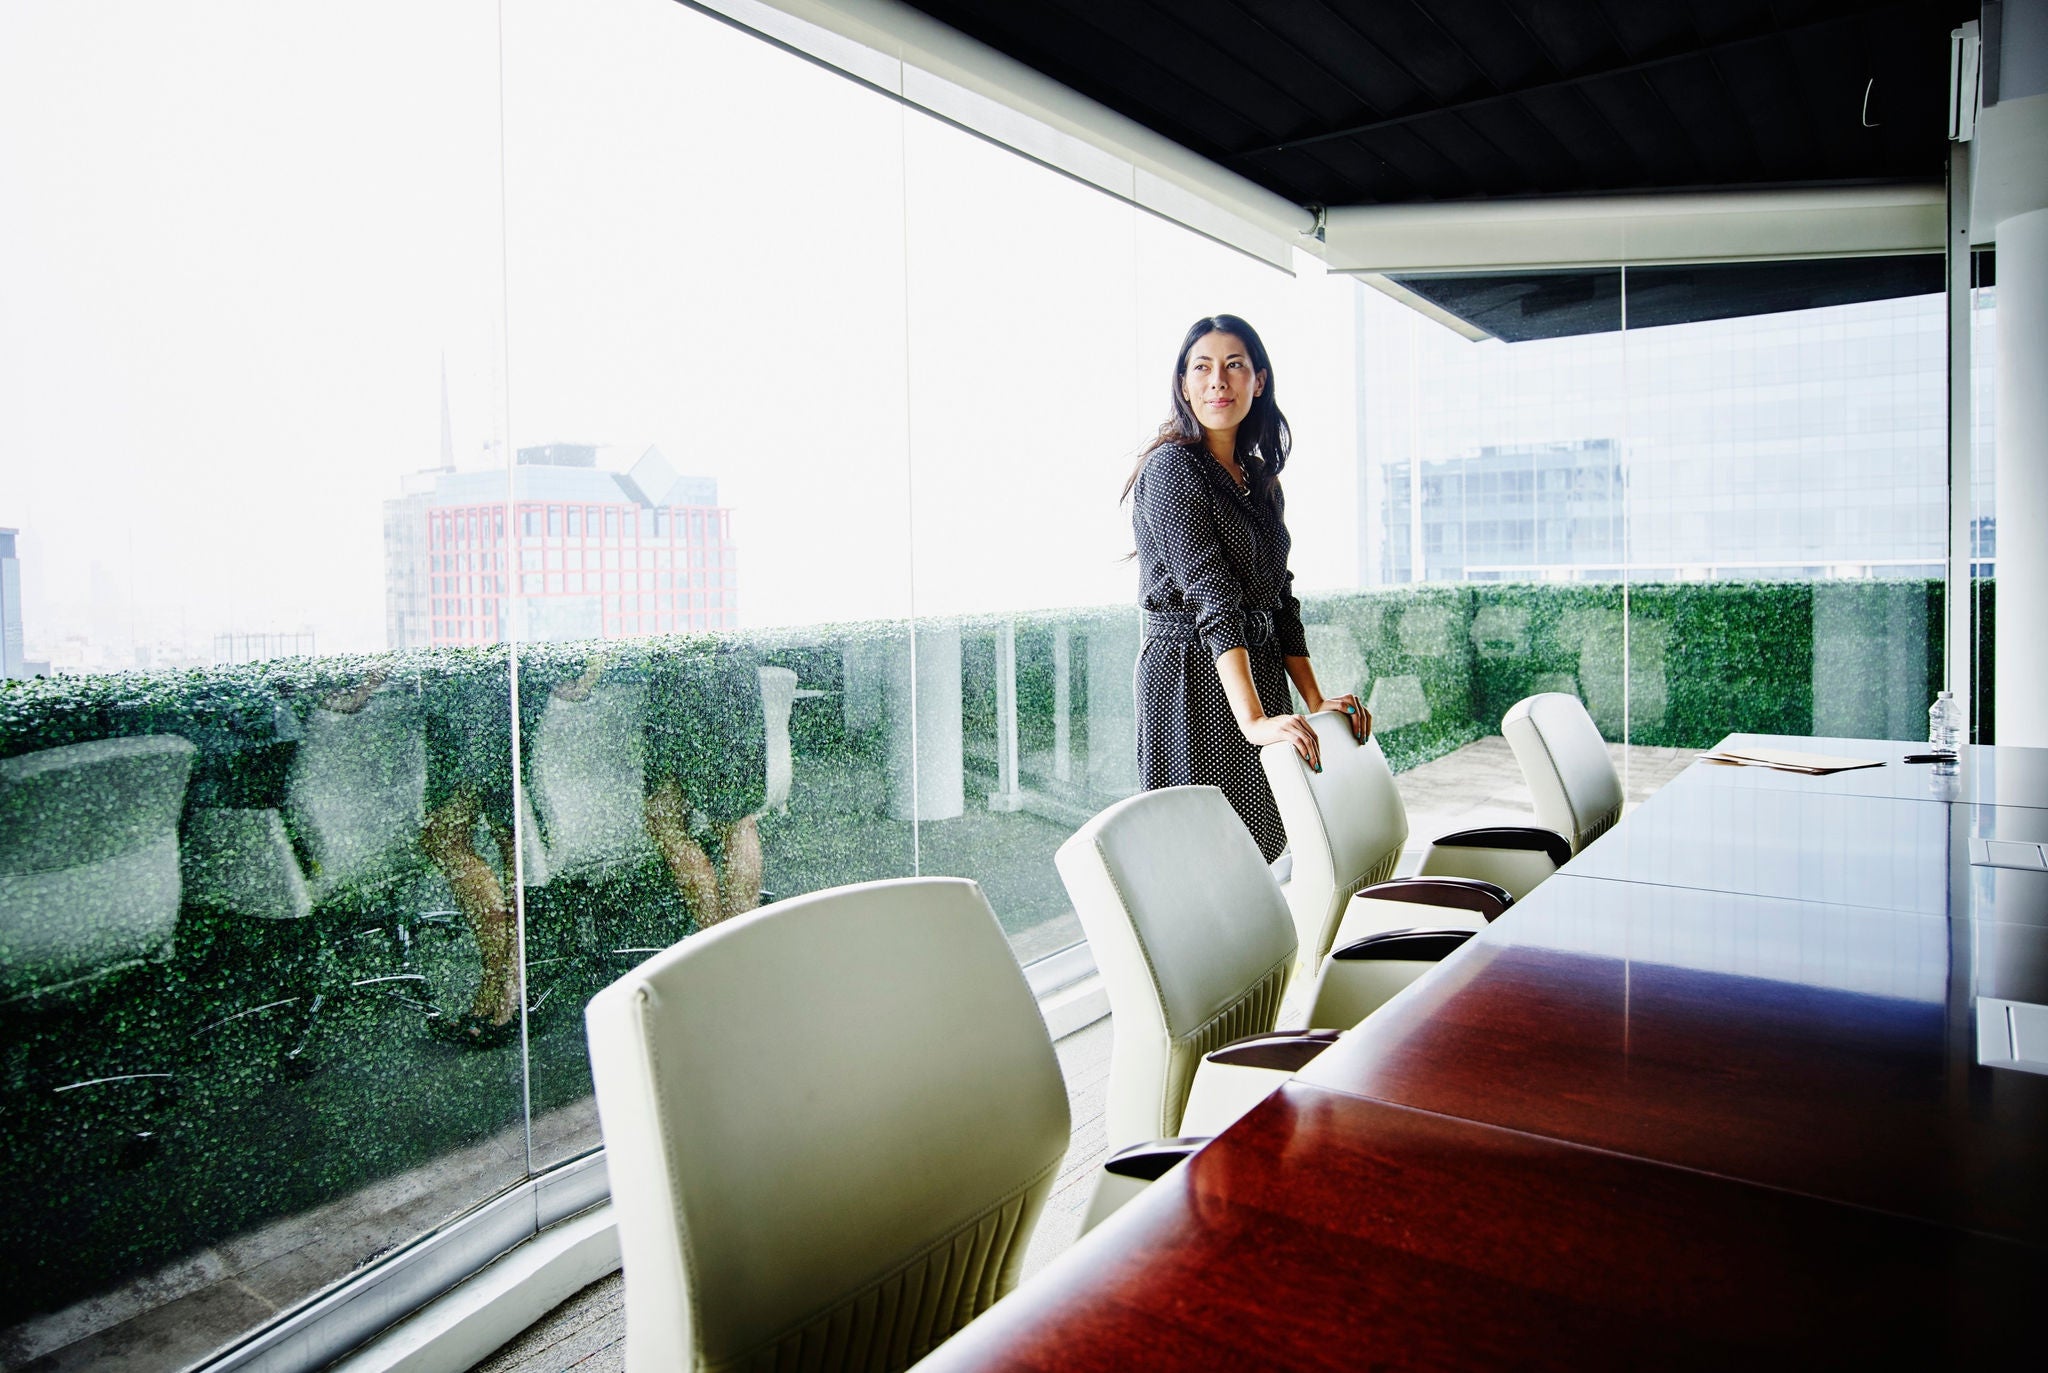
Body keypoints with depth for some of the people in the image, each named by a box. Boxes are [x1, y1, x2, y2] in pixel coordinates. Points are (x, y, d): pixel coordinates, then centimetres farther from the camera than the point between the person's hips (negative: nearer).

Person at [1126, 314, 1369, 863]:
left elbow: (1280, 597, 16)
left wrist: (1315, 700, 7)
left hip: (1258, 671, 8)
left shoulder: (1260, 479, 15)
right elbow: (1210, 596, -21)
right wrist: (1253, 719, -28)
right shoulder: (1171, 467, -9)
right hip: (1192, 679, -8)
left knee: (1257, 848, 9)